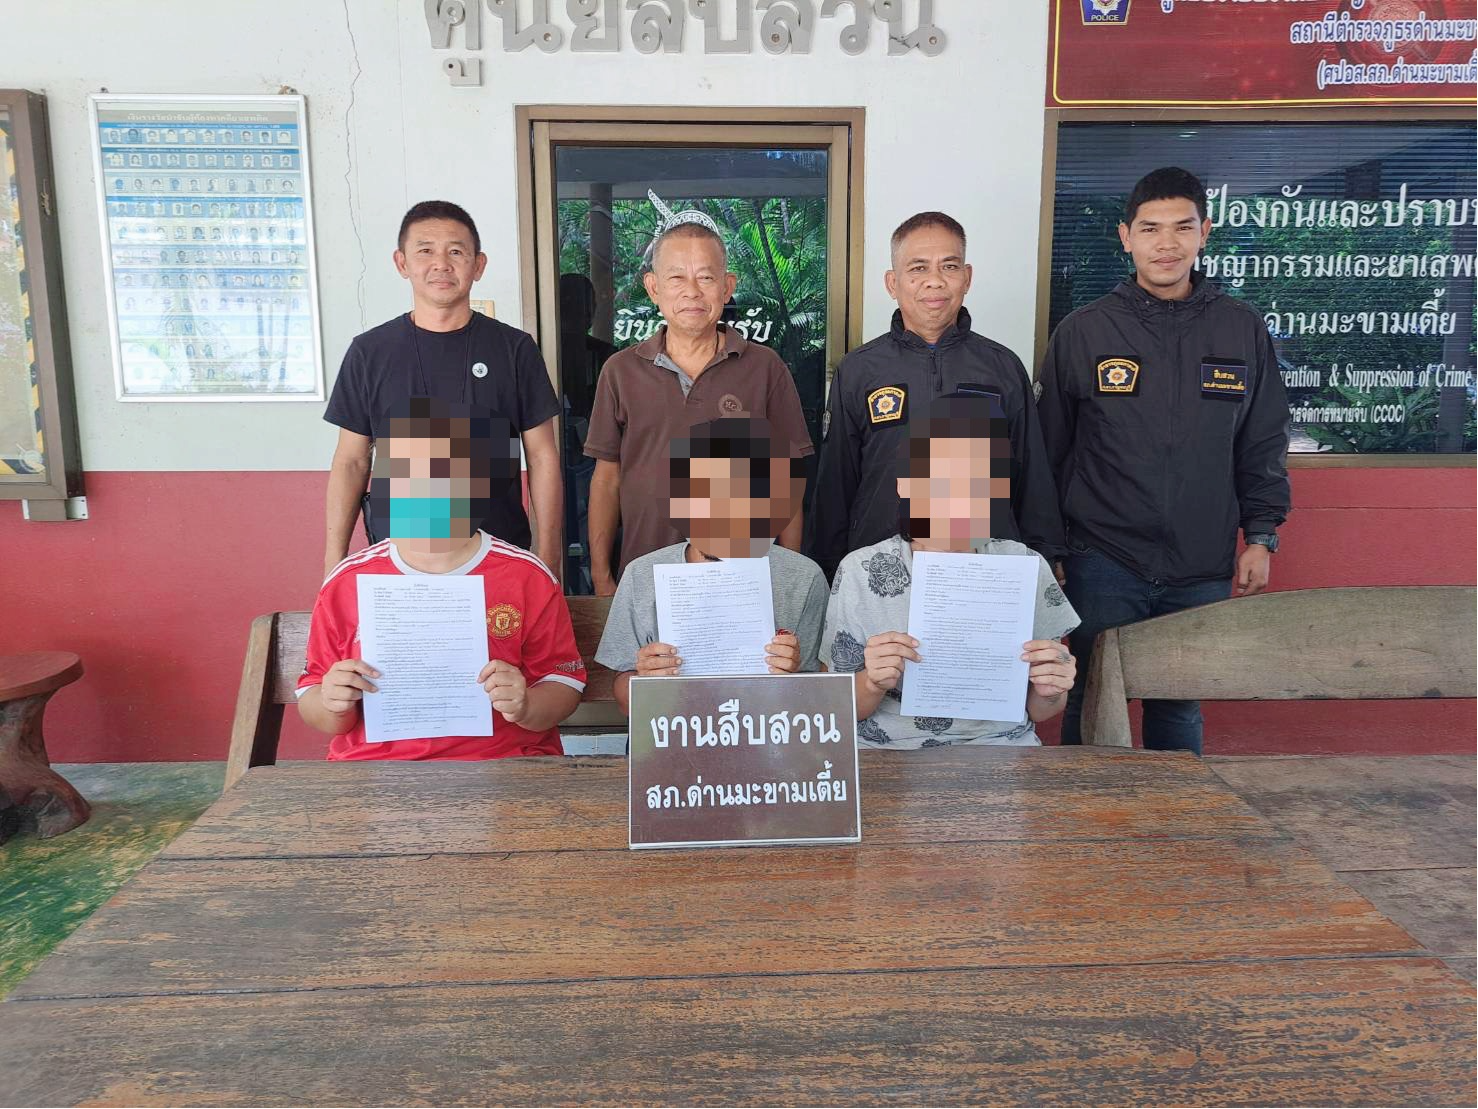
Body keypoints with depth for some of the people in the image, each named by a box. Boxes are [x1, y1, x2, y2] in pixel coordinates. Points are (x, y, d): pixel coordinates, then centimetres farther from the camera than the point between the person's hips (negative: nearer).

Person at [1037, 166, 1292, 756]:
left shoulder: (1244, 330, 6)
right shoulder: (1083, 331, 1)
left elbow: (1263, 446, 12)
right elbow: (1048, 449, 4)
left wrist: (1261, 536, 6)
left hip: (1202, 572, 2)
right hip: (1103, 564, -2)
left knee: (1180, 712, 12)